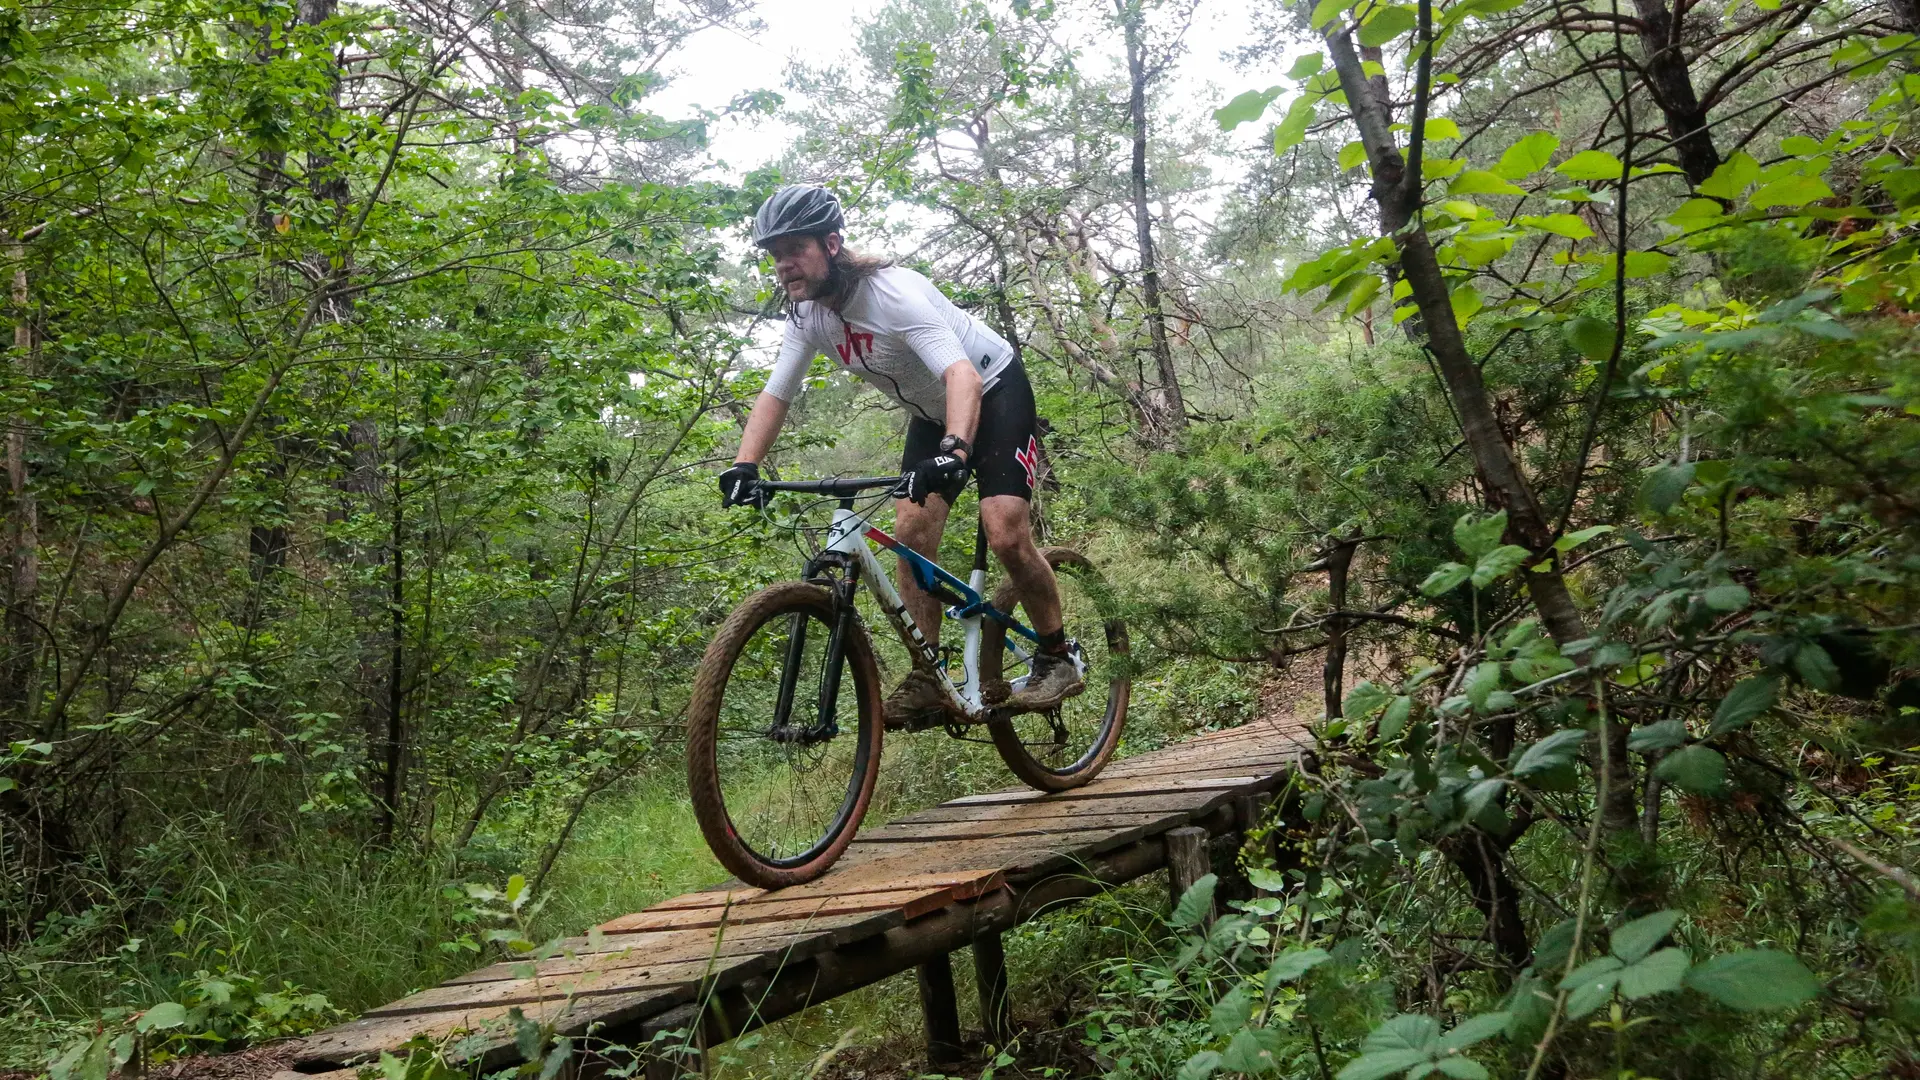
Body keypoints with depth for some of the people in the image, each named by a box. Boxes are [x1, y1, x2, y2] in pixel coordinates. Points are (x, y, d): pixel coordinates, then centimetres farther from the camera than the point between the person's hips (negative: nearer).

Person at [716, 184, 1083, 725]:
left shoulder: (893, 292, -34)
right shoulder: (807, 314, -11)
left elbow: (963, 376, -46)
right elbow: (775, 395, -7)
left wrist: (955, 451, -63)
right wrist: (743, 467, -23)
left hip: (994, 391, -7)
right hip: (931, 413, 7)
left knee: (1006, 534, -20)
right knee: (910, 531, -8)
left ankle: (1057, 660, 1)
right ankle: (926, 678, -1)